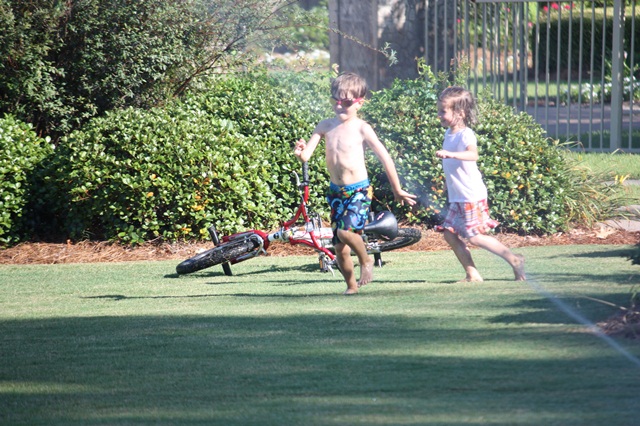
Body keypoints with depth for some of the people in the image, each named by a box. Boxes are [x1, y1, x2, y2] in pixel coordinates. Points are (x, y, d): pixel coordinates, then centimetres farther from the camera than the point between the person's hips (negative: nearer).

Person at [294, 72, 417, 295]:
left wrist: (397, 190, -3)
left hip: (359, 190, -5)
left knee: (346, 230, -27)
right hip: (337, 192, 5)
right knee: (339, 247, 5)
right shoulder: (325, 126, 2)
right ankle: (351, 284, 27)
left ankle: (366, 261, 1)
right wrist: (300, 152, -27)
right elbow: (306, 155, -2)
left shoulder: (361, 128, -11)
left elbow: (385, 158, -7)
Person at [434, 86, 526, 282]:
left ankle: (514, 259, 3)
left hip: (472, 197, -9)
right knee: (450, 233, 4)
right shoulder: (449, 134, 12)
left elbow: (473, 154, -39)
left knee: (475, 236, -8)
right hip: (457, 198, 9)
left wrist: (450, 154, -51)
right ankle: (472, 274, 7)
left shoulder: (465, 135, -17)